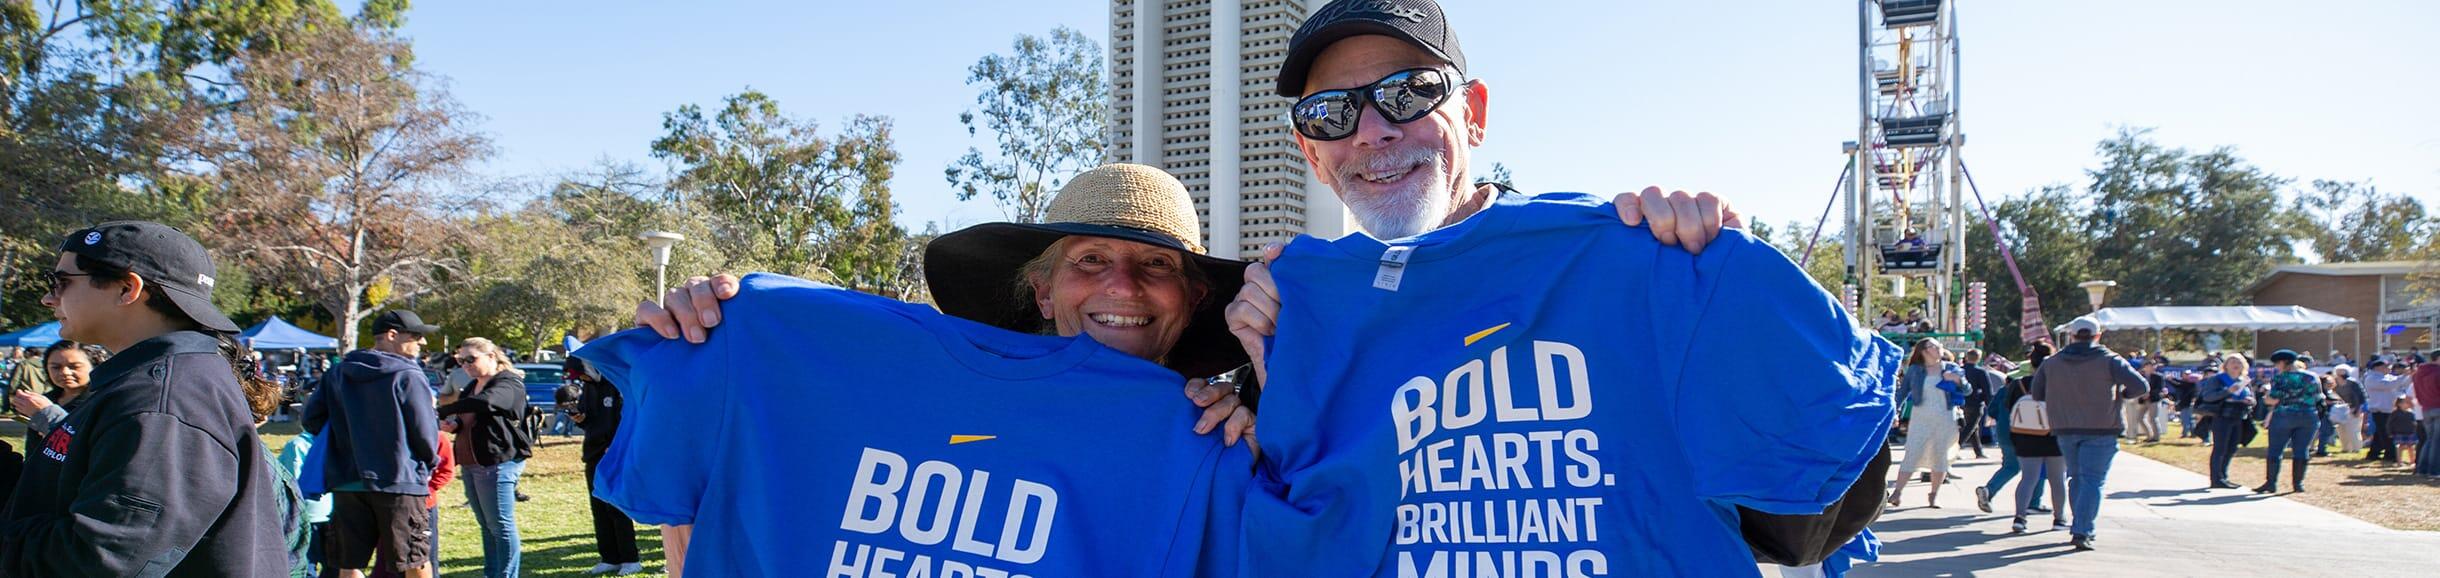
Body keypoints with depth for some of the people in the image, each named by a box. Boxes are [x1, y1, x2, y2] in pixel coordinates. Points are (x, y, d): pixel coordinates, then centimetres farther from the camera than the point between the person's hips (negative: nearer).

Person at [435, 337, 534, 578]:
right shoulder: (472, 386, 20)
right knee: (486, 525, 14)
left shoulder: (509, 383, -10)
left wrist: (443, 411, -25)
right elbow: (465, 421, 25)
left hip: (499, 463, -10)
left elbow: (485, 402, -30)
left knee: (501, 526, -7)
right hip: (470, 463, 10)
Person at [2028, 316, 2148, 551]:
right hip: (2101, 429, -3)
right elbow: (2140, 386, -13)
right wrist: (2121, 394, 6)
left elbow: (2037, 394, 10)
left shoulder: (2052, 363, 4)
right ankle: (2082, 531, -13)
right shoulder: (2109, 360, -5)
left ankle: (2080, 527, 22)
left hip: (2065, 429, 3)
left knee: (2076, 478, 17)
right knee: (2093, 480, -4)